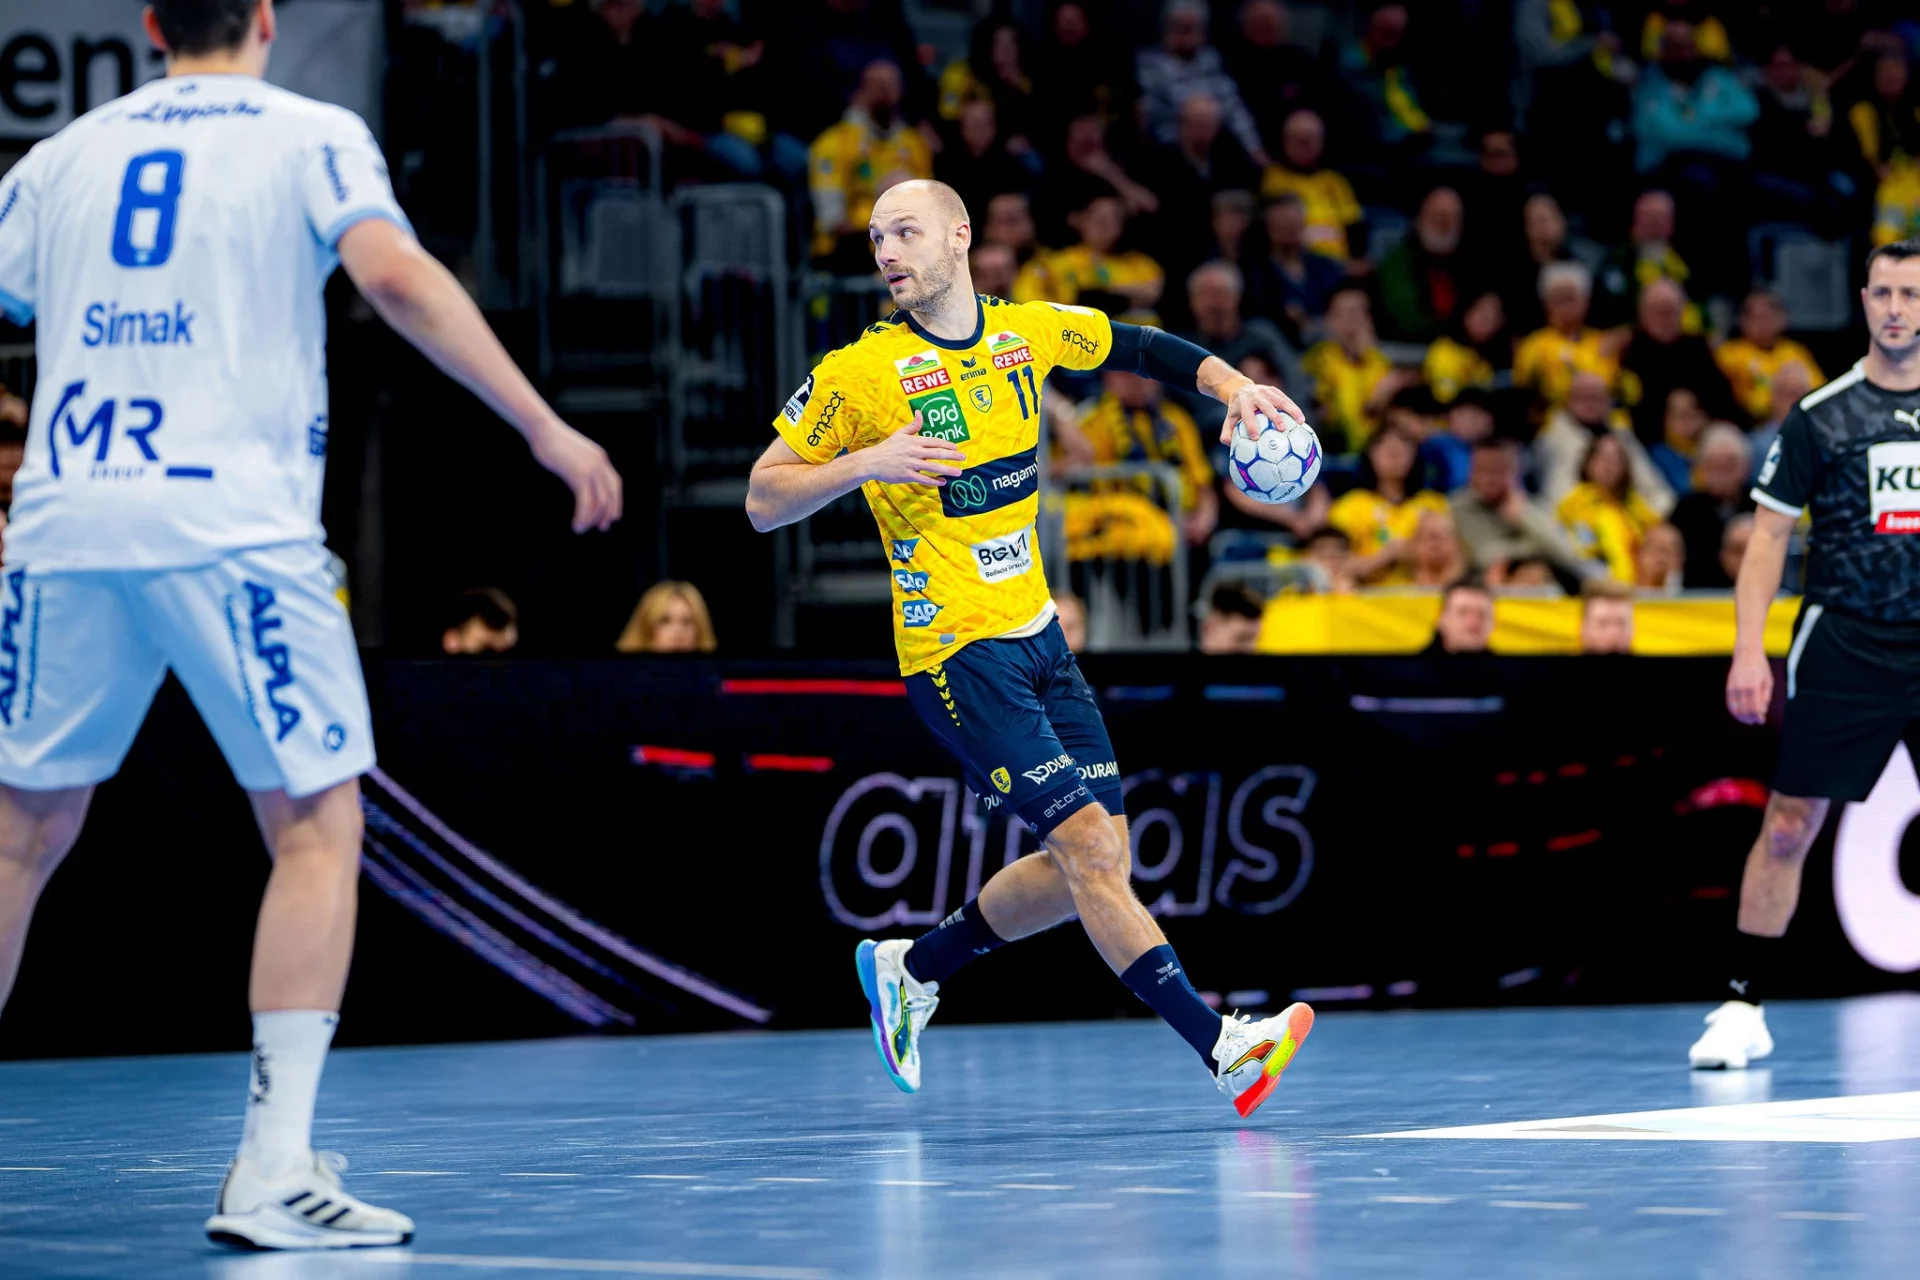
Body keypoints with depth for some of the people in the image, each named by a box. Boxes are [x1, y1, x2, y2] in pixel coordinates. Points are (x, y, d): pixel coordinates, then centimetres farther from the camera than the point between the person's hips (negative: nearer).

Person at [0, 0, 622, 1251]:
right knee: (317, 824, 2)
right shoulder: (312, 137, 6)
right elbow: (396, 276, -11)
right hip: (232, 524, -4)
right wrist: (548, 427, -11)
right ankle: (274, 1168, -8)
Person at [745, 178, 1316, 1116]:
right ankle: (1219, 1046, -17)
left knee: (1093, 863, 5)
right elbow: (762, 502, -8)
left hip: (1038, 636, 7)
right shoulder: (859, 373, -10)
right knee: (1088, 845, -15)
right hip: (956, 650, -7)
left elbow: (1144, 348, 21)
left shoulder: (1029, 331, 4)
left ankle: (914, 966, 23)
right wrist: (865, 464, -24)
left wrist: (1230, 385, 3)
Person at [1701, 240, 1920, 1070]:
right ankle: (1743, 1007, 5)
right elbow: (1769, 536, 3)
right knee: (1788, 826, -3)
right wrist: (1748, 650, -6)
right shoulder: (1820, 417, 1)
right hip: (1843, 649, -1)